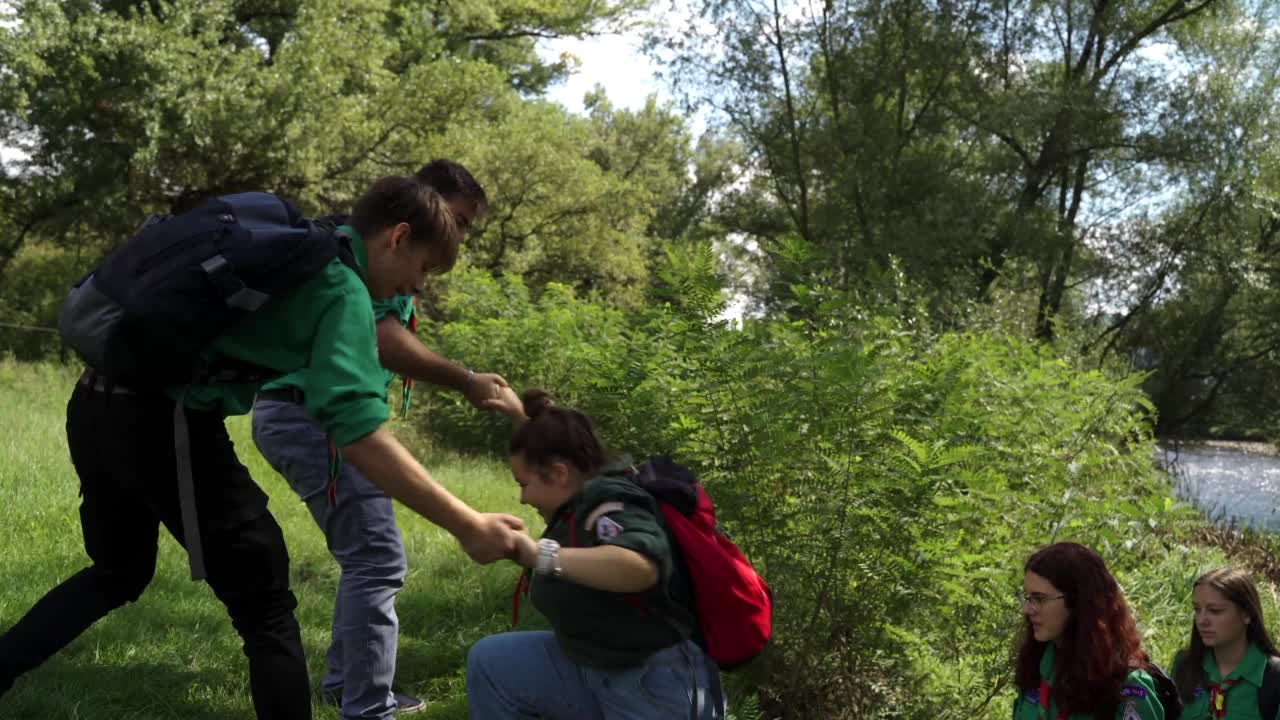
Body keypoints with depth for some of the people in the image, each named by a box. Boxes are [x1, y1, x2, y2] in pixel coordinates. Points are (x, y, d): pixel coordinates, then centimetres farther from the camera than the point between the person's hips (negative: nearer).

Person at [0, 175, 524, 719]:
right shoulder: (342, 289, -8)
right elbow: (358, 436, -20)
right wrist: (466, 526, -19)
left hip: (97, 404, 9)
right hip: (163, 422, -9)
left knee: (120, 573, 30)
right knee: (266, 608, 3)